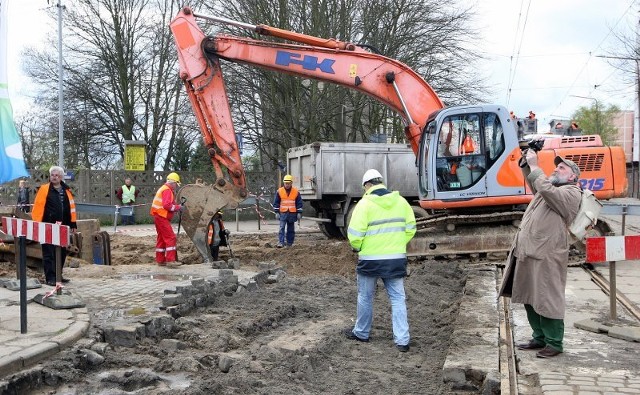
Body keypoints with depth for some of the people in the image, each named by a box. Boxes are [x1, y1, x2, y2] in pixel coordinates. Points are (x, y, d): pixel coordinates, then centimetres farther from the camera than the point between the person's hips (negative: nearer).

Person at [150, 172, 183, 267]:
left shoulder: (163, 189, 21)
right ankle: (170, 260, -19)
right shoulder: (167, 190, -12)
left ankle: (160, 260, 19)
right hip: (162, 217, -11)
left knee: (161, 238, 15)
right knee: (171, 238, -14)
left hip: (159, 216, 11)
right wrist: (178, 207, -13)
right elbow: (167, 205, -23)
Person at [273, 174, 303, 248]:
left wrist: (299, 213, 2)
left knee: (291, 229, 8)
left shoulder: (296, 191, 2)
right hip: (283, 213, -1)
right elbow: (276, 202, 5)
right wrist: (277, 212, 0)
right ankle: (281, 242, -15)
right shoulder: (279, 191, 2)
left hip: (292, 213, 1)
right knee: (282, 228, -11)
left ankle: (289, 243, 15)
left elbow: (299, 203, 6)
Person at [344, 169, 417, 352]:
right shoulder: (400, 201, 3)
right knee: (398, 298, 8)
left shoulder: (365, 204, -12)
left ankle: (361, 333, 28)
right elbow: (410, 228, 7)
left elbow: (355, 234, -14)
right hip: (397, 259, 4)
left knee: (365, 297, 14)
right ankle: (402, 340, 4)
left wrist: (357, 247, 6)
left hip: (371, 259, -4)